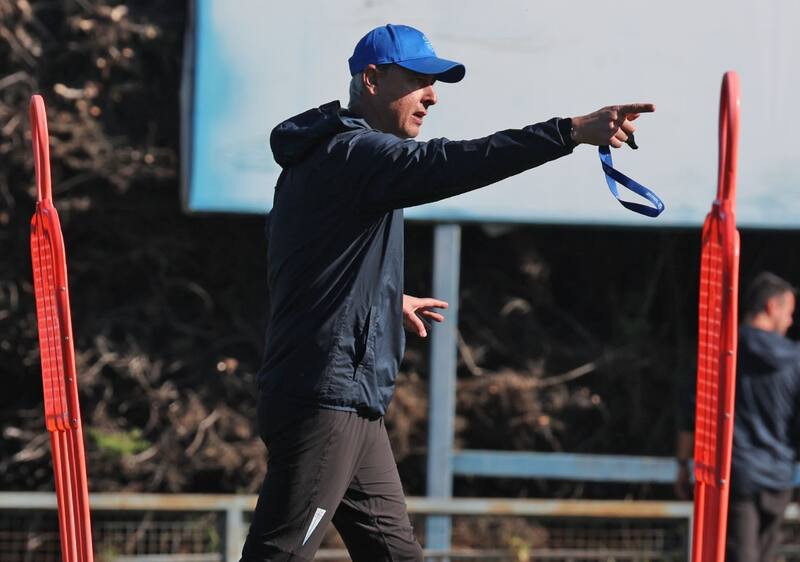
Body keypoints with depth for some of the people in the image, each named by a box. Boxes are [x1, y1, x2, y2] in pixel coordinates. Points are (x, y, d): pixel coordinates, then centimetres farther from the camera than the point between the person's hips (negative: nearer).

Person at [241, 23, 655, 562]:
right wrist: (573, 131, -34)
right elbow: (450, 165, -29)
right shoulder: (352, 153, -13)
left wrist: (387, 300, 42)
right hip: (325, 398, -11)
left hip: (352, 405, 11)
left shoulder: (324, 159, 19)